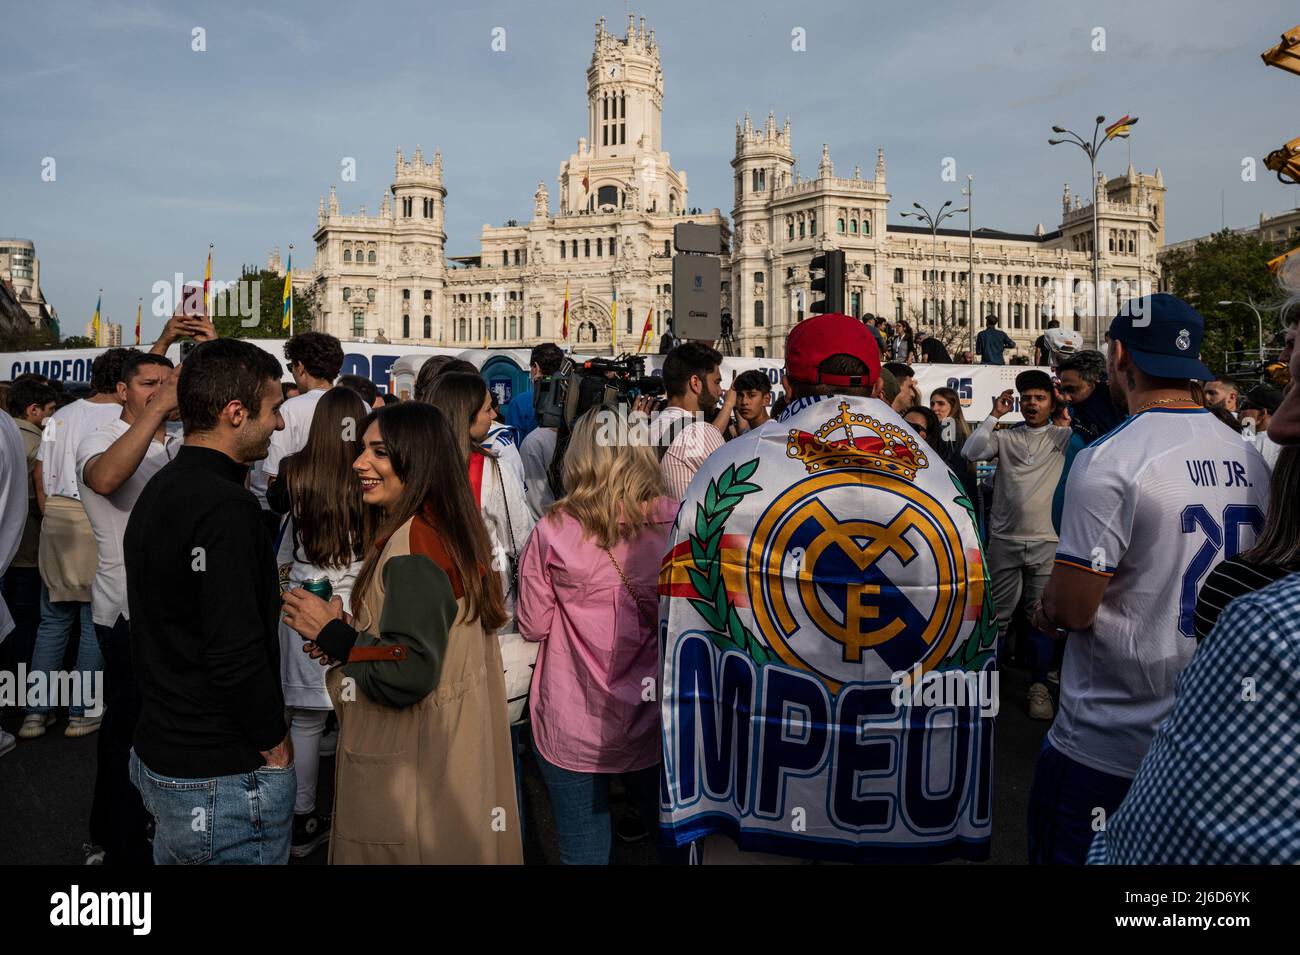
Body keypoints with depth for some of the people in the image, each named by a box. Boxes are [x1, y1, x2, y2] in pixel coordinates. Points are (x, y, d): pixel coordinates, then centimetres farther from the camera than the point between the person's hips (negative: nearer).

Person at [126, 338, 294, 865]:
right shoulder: (227, 508, -23)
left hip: (157, 757, 9)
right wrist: (275, 746, -14)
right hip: (224, 781, -9)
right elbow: (237, 655, -27)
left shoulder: (158, 490, 8)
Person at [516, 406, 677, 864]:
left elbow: (533, 626, -4)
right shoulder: (676, 521, -10)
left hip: (574, 734, -2)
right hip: (657, 724, 2)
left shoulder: (554, 532, -15)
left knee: (585, 853, 15)